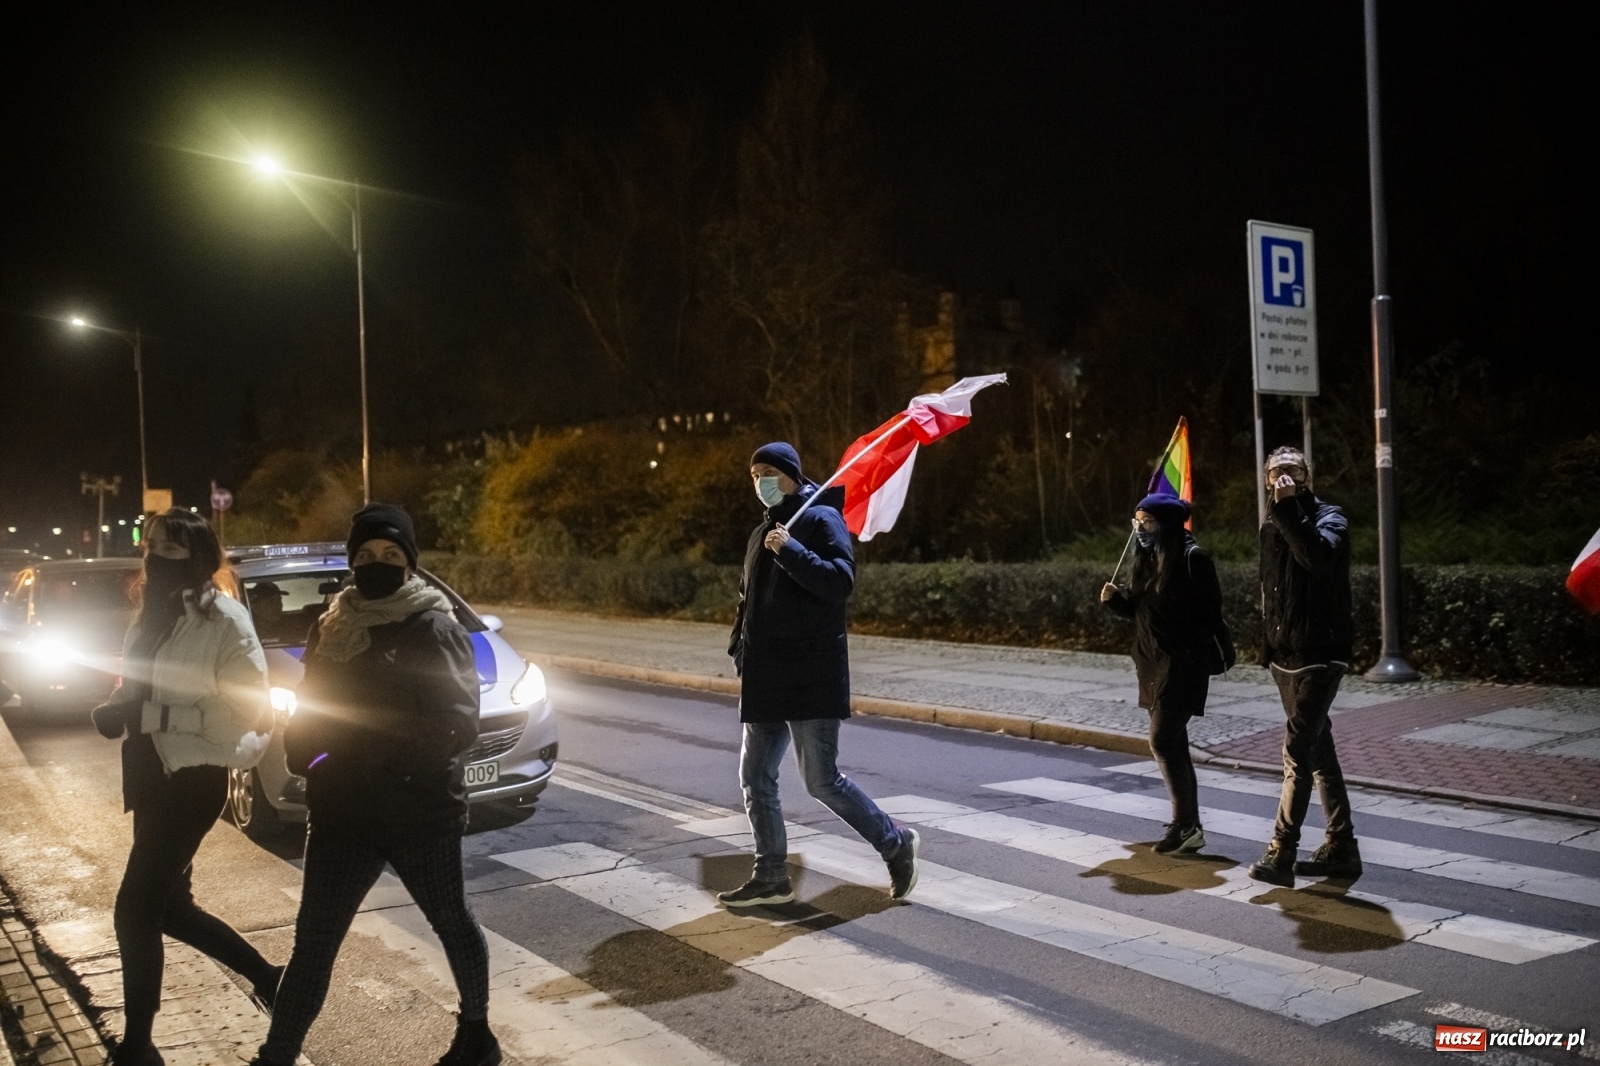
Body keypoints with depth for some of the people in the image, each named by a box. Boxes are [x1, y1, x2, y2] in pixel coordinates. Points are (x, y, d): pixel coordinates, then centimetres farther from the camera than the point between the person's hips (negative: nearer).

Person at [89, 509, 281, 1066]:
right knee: (168, 906, 16)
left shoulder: (224, 619, -15)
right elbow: (139, 692, 17)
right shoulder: (154, 615, 9)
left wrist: (150, 713, -23)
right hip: (152, 777, 9)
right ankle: (266, 975, 34)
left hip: (191, 782, -9)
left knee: (134, 913, -4)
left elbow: (249, 706, -20)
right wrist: (114, 709, -6)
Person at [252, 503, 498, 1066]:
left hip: (421, 811, -4)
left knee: (453, 922, 15)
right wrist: (304, 750, -6)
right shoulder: (333, 628, 7)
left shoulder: (436, 629, -9)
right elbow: (310, 710, 14)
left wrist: (389, 754, -25)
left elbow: (460, 723, -16)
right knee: (312, 941, 5)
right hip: (343, 811, 4)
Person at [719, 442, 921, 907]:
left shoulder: (821, 518, -6)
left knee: (822, 780, -5)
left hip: (812, 677, -8)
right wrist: (740, 652, 13)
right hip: (765, 679, 8)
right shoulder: (762, 532, 18)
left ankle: (896, 844, 15)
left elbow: (840, 582, -19)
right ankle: (770, 877, 18)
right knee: (756, 779, 7)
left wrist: (790, 550, -25)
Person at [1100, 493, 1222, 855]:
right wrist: (1116, 598, -2)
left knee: (1162, 740, -11)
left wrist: (1186, 654, -19)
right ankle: (1189, 826, 18)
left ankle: (1185, 824, -2)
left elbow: (1210, 614, -15)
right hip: (1154, 663, 9)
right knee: (1174, 744, 11)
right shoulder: (1148, 557, 12)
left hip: (1182, 665, -9)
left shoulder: (1192, 558, -13)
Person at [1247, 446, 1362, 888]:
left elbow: (1319, 557, -31)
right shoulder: (1272, 527, 13)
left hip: (1319, 655, -8)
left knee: (1298, 751, -12)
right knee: (1317, 748, 13)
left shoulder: (1328, 518, -8)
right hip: (1284, 656, 8)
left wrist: (1289, 509, -28)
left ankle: (1281, 854, -10)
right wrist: (1268, 645, 18)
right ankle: (1341, 846, 22)